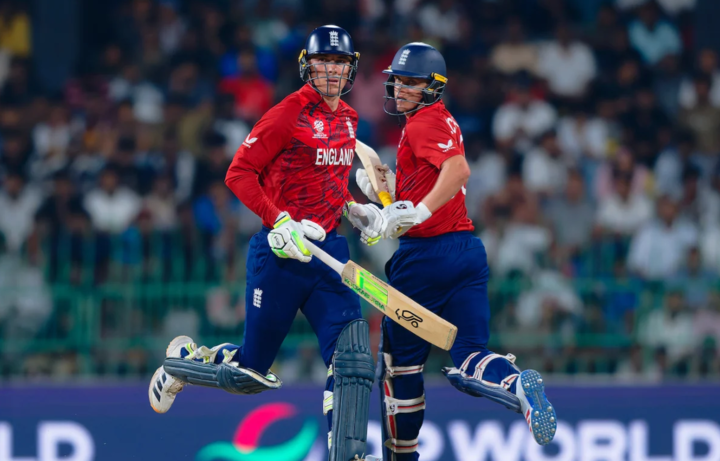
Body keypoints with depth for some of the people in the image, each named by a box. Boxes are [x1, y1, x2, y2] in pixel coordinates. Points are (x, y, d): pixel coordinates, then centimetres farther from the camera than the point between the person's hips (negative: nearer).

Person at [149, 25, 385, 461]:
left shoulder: (348, 119, 12)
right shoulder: (289, 114, -11)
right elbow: (239, 173, -12)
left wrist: (354, 209, 10)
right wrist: (280, 222, -22)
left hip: (329, 250, 6)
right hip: (281, 253, -6)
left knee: (355, 362, -12)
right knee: (251, 372, 6)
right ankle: (183, 360, 37)